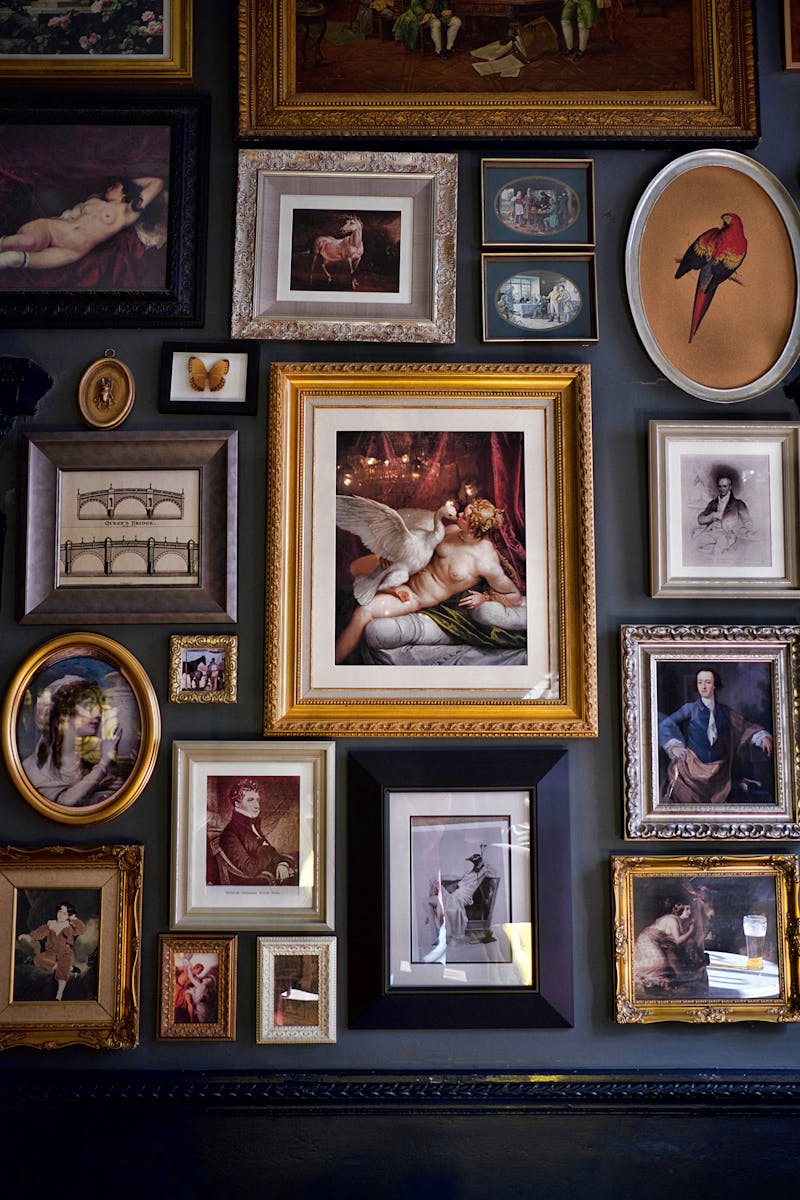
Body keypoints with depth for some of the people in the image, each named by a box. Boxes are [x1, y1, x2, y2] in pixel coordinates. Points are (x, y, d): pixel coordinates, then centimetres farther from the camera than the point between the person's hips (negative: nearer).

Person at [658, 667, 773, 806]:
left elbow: (746, 727, 18)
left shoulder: (724, 711, 13)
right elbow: (665, 724, -3)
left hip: (718, 768, 2)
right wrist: (674, 746, -14)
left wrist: (763, 737, 1)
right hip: (693, 767, -2)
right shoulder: (690, 709, 4)